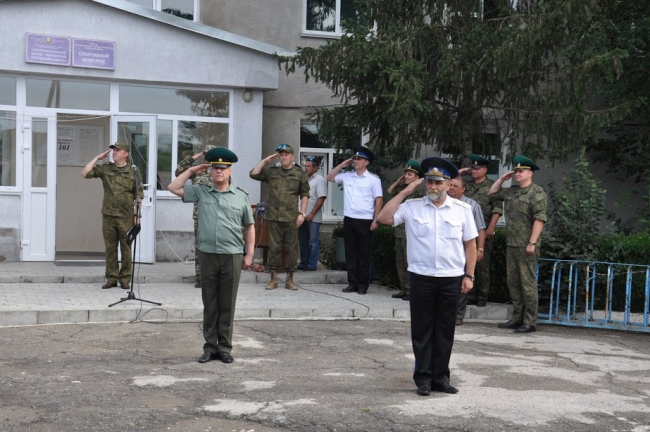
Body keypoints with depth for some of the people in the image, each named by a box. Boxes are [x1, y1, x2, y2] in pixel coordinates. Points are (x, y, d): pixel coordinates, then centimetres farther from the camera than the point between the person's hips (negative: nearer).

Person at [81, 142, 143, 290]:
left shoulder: (133, 172, 2)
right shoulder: (105, 169, 8)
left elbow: (139, 195, 2)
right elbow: (85, 173, 2)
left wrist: (137, 214, -3)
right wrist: (97, 158, 3)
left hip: (126, 217, -2)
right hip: (108, 216, 2)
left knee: (126, 249, 3)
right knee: (110, 248, 7)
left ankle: (125, 279, 11)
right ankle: (111, 278, 14)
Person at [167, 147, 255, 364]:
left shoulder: (241, 196, 4)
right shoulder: (201, 192, 6)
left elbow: (249, 227, 8)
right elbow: (173, 188, 5)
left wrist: (249, 254, 2)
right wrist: (191, 171, 4)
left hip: (232, 256, -1)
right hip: (208, 255, 1)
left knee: (227, 305, 5)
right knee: (209, 304, 7)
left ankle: (225, 348, 13)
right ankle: (210, 347, 16)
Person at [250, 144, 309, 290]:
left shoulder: (299, 174, 6)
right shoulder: (271, 172, 10)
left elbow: (305, 195, 5)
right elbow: (253, 174, 3)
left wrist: (302, 213, -3)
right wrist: (265, 161, 0)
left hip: (291, 218, -1)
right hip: (273, 217, 1)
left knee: (291, 248, 3)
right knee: (274, 247, 3)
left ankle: (289, 279, 11)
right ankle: (273, 278, 10)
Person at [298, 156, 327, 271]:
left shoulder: (320, 180, -7)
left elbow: (321, 198, -13)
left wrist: (312, 214, -17)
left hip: (313, 218, -7)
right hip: (303, 216, 7)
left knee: (313, 242, 0)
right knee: (303, 241, 12)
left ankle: (311, 264, 4)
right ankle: (303, 263, 21)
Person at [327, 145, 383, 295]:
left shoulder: (373, 179, -3)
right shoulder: (347, 176, 9)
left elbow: (379, 200, -5)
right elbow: (330, 177, 18)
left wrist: (375, 220, -10)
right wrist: (342, 165, 7)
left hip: (365, 221, -5)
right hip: (349, 220, 5)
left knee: (364, 254, 2)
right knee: (350, 253, 7)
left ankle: (363, 285, 8)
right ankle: (352, 283, 14)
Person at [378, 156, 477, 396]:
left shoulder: (462, 210, 4)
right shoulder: (412, 207, 1)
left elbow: (470, 244, 7)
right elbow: (384, 218, -10)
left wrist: (469, 275, 2)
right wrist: (405, 192, -7)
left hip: (452, 279, 1)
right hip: (421, 277, -1)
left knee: (445, 330, 9)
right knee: (422, 329, 5)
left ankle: (440, 377, 20)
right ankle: (423, 378, 15)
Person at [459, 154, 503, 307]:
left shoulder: (491, 186, 0)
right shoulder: (466, 185, 14)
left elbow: (497, 208, -6)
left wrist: (491, 227, -15)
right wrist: (458, 173, 9)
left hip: (484, 231, -5)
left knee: (482, 264, -1)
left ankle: (482, 296, 7)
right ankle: (471, 295, 16)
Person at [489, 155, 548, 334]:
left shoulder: (537, 193, -9)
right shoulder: (511, 191, 15)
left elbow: (539, 219, -16)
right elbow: (492, 193, 30)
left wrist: (532, 243, -21)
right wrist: (502, 179, 15)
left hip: (526, 246, -8)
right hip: (511, 244, 8)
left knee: (528, 283, -6)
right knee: (513, 282, 12)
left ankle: (530, 322, -2)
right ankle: (517, 318, 20)